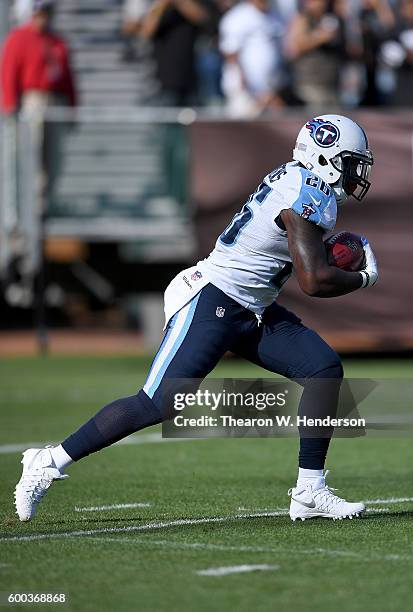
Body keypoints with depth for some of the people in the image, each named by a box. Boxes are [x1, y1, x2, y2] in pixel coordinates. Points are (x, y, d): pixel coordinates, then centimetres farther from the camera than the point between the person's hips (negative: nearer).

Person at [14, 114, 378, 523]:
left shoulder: (295, 179, 11)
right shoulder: (308, 197, -18)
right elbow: (313, 282, -22)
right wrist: (364, 278, -4)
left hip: (252, 313, 10)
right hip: (211, 304, -10)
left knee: (325, 369, -2)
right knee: (157, 405, -11)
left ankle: (310, 492, -1)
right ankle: (51, 463, 0)